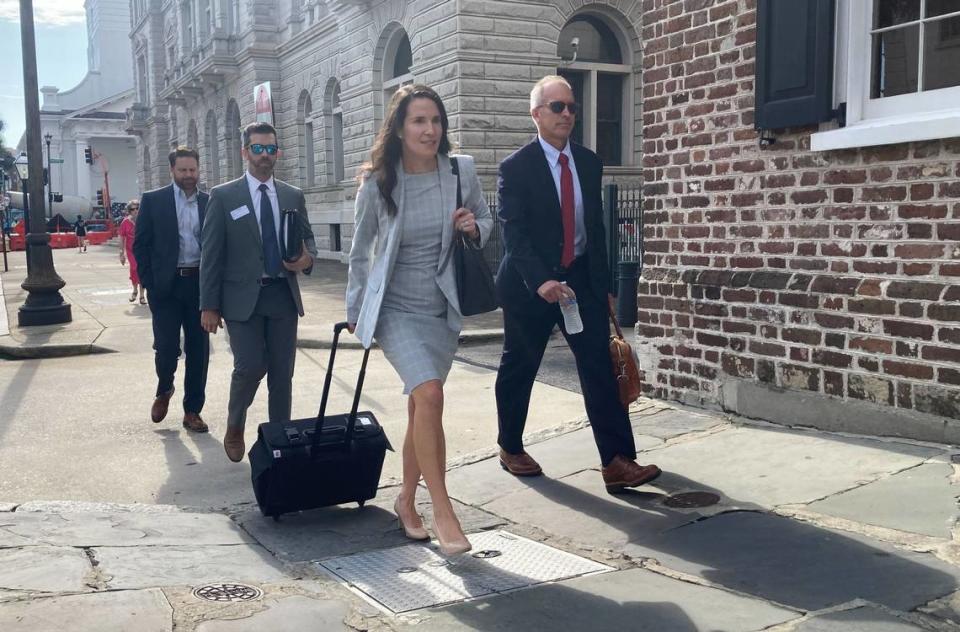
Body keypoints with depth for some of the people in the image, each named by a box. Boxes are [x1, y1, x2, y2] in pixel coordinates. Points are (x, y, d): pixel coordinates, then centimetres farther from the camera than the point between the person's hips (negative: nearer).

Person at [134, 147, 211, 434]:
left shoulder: (210, 203, 7)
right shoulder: (153, 200, 2)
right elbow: (140, 244, 1)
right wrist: (148, 282, -6)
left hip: (201, 284, 2)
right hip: (166, 284, -2)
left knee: (198, 350, 4)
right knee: (166, 347, -4)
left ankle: (193, 410, 16)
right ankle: (163, 391, 27)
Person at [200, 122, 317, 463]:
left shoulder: (293, 196, 11)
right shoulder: (224, 196, 0)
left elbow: (308, 239, 19)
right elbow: (211, 254, -1)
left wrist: (307, 258, -7)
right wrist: (209, 305, -6)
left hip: (283, 296, 4)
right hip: (243, 297, -3)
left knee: (282, 373, 5)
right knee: (250, 367, -10)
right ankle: (234, 428, 17)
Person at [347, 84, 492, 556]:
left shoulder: (461, 171, -4)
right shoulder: (377, 184, -8)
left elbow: (486, 222, 12)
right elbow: (360, 252, 6)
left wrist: (474, 228, -12)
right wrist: (354, 312, 13)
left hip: (442, 308, 3)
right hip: (396, 307, -3)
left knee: (420, 408, 11)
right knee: (429, 394, -23)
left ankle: (407, 501, 32)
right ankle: (442, 512, -13)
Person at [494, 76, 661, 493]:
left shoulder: (589, 163, 6)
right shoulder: (516, 167, -11)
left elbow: (596, 227, 12)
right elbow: (513, 232, -18)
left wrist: (604, 285, 11)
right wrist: (541, 281, -31)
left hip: (581, 278, 4)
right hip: (529, 283, -4)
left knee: (599, 367, -6)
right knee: (519, 367, 10)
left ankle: (617, 462, -7)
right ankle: (510, 449, 30)